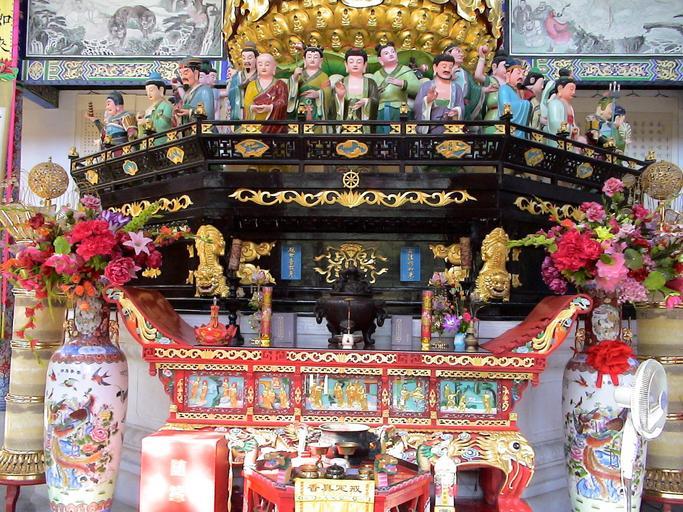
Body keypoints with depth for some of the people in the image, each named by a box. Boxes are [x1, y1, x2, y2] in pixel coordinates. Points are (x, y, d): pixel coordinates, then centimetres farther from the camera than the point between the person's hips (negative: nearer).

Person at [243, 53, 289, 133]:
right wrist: (252, 107, -18)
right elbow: (247, 103, 5)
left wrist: (270, 107, -23)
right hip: (255, 124, 2)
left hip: (274, 125, -2)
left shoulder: (280, 85, 10)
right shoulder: (252, 85, 17)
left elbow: (282, 103, -5)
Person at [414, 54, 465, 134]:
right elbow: (417, 107, -3)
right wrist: (427, 101, -23)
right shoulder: (426, 86, 7)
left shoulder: (456, 87, 13)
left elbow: (461, 108, 5)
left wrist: (457, 111, -18)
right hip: (430, 130, -1)